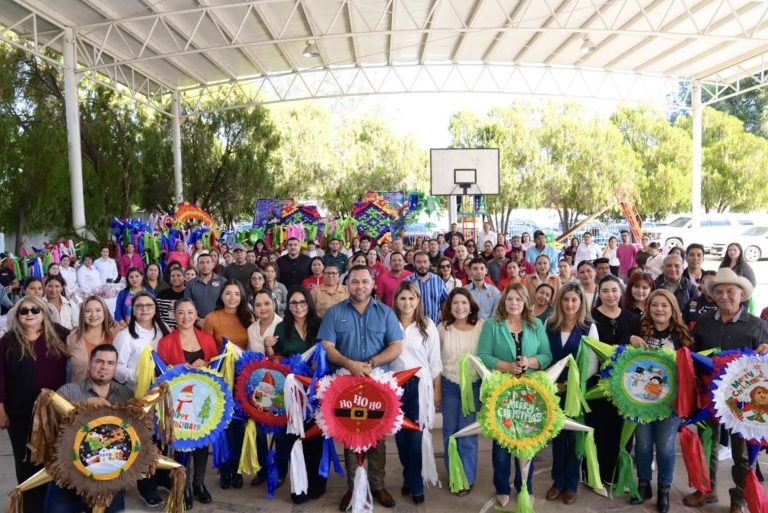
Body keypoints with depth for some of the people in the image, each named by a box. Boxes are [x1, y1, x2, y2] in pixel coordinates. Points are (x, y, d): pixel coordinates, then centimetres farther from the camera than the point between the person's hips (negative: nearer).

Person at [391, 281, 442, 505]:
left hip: (419, 385, -1)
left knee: (415, 436, 1)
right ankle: (409, 479, 30)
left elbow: (435, 361, 2)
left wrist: (437, 390, 1)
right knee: (400, 435, 11)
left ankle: (415, 484, 16)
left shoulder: (428, 326, -1)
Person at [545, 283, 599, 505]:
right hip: (554, 389, 2)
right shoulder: (549, 325, 1)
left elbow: (593, 365, -8)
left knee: (574, 436, 8)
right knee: (557, 435, 11)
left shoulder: (589, 327, -6)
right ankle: (558, 480, 27)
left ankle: (571, 484, 24)